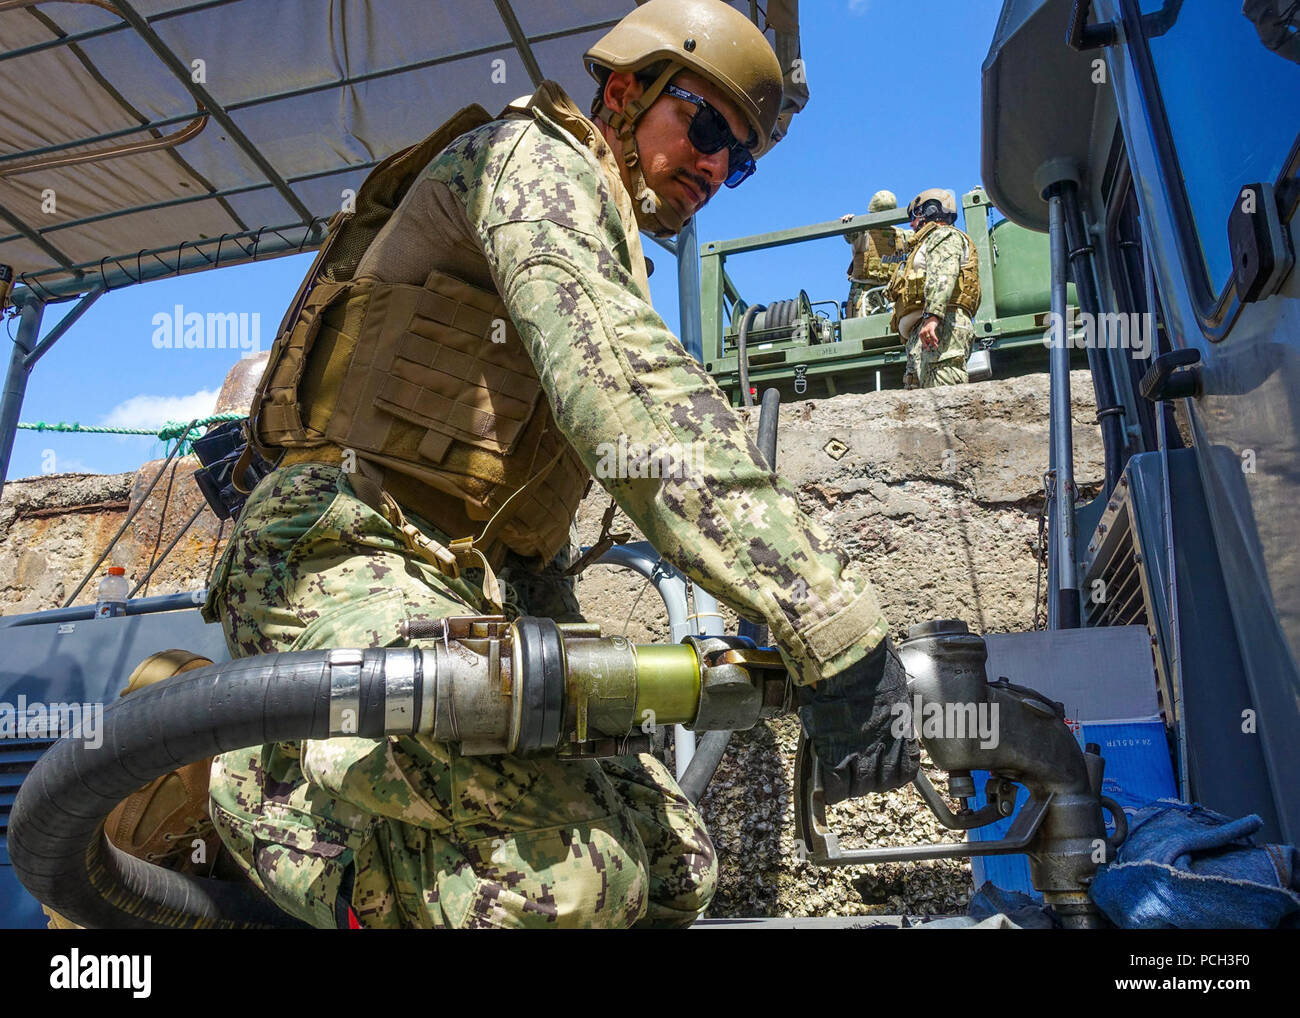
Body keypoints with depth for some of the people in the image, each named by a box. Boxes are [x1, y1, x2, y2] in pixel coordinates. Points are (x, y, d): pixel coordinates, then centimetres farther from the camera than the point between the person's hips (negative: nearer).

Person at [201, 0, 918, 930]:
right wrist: (834, 624, -29)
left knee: (676, 870, -1)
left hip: (476, 598, 9)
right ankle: (267, 781, -6)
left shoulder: (601, 266, 28)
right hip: (351, 563, -9)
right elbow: (627, 389, -23)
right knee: (576, 879, -27)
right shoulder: (535, 157, -1)